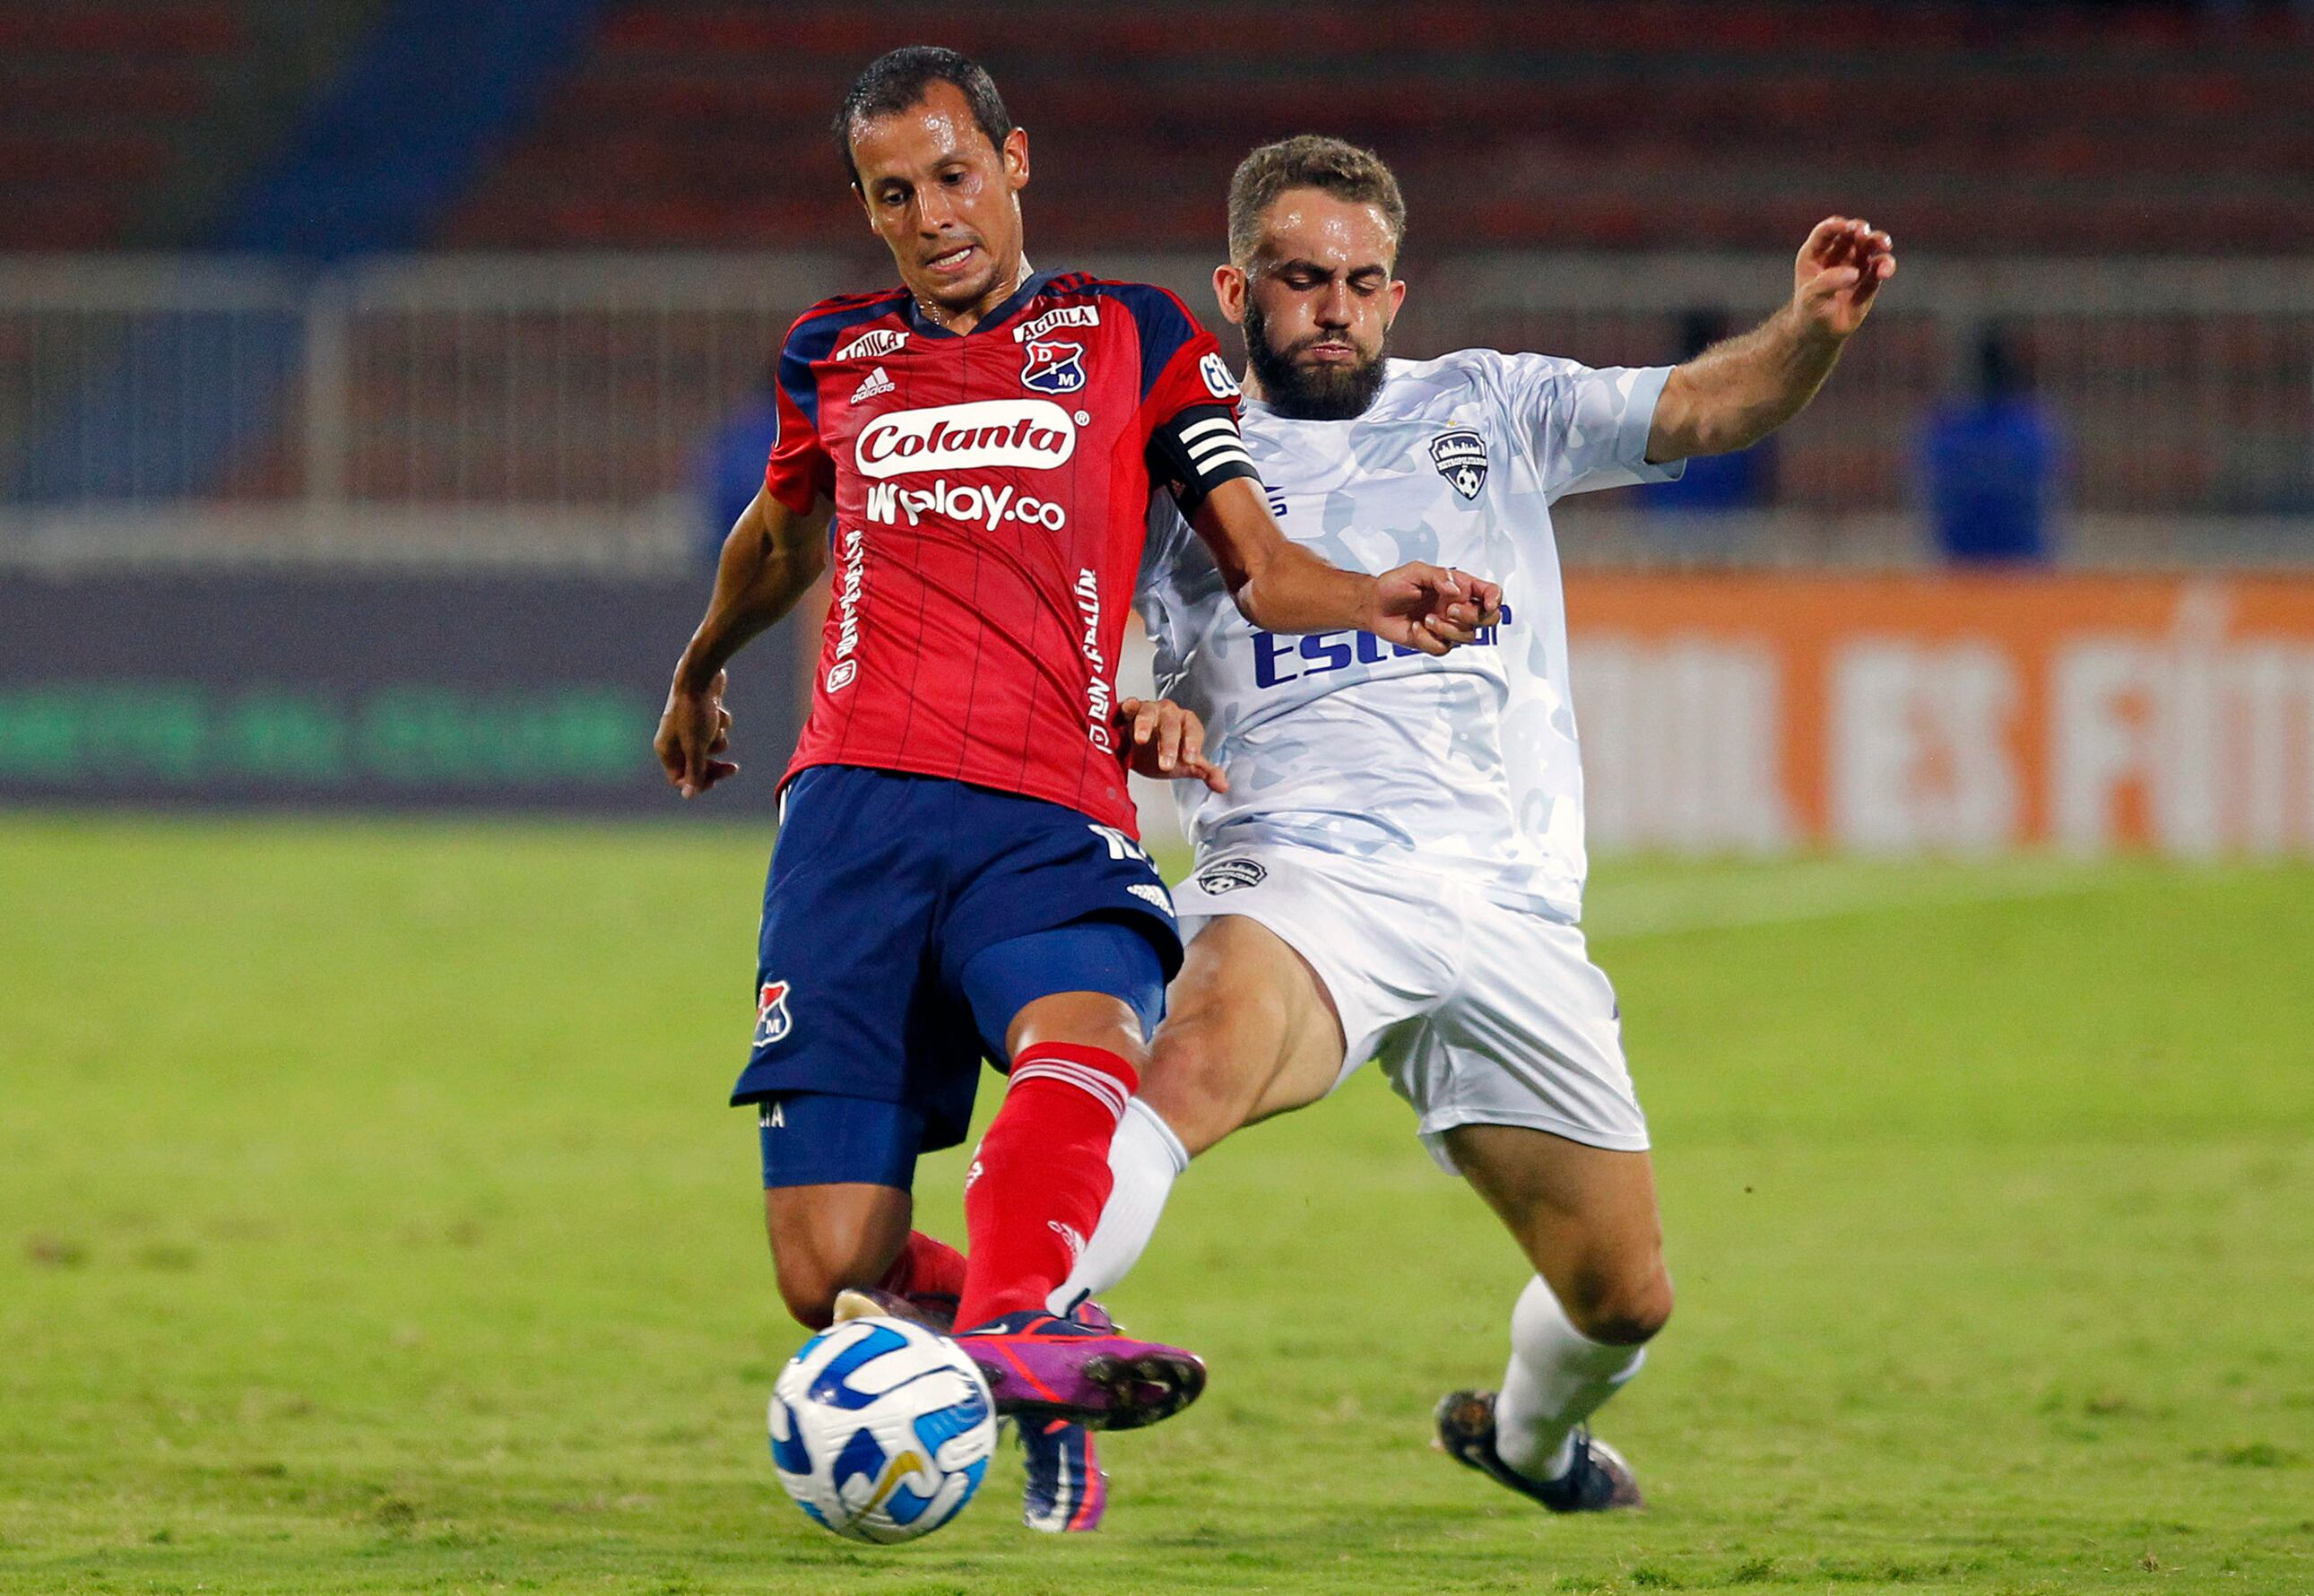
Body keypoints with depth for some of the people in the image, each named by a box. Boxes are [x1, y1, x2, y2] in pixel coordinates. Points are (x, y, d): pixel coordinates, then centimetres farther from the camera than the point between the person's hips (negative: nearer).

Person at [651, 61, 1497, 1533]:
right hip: (855, 807, 2)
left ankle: (1023, 1325, -64)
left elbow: (1257, 564, 9)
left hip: (1048, 820, -2)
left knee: (1083, 1034, -39)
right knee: (830, 1271, -10)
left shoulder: (1133, 341, 15)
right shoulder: (837, 358, 22)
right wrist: (700, 671, 59)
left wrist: (1371, 602, -13)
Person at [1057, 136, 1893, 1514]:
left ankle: (1528, 1438, 40)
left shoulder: (1486, 409, 17)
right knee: (1204, 1051, -39)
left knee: (1624, 1294, 7)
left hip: (1510, 916, 3)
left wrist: (1813, 327, -14)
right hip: (1301, 883, -3)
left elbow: (1704, 408, 7)